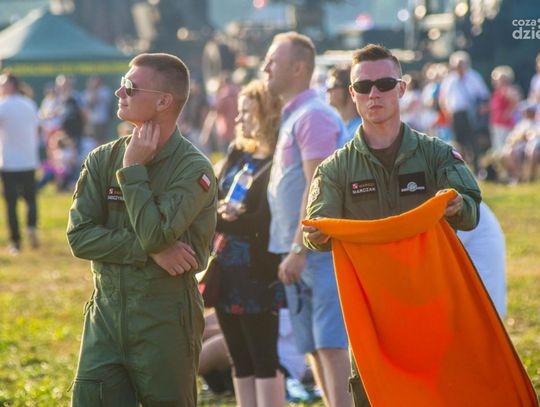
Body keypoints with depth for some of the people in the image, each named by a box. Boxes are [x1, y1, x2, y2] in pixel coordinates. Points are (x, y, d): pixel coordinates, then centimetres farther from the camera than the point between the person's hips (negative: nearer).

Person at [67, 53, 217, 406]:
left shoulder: (193, 169, -8)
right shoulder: (102, 160, 6)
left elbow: (155, 233, -21)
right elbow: (79, 236, -3)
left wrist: (133, 170, -12)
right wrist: (148, 250, -14)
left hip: (165, 321, -4)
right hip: (107, 314, 4)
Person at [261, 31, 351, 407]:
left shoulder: (314, 116, -12)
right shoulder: (292, 118, 19)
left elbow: (316, 188, -18)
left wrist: (299, 250, -21)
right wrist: (292, 251, 15)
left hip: (321, 249, -10)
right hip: (301, 252, 10)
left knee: (331, 345, -13)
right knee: (315, 347, 11)